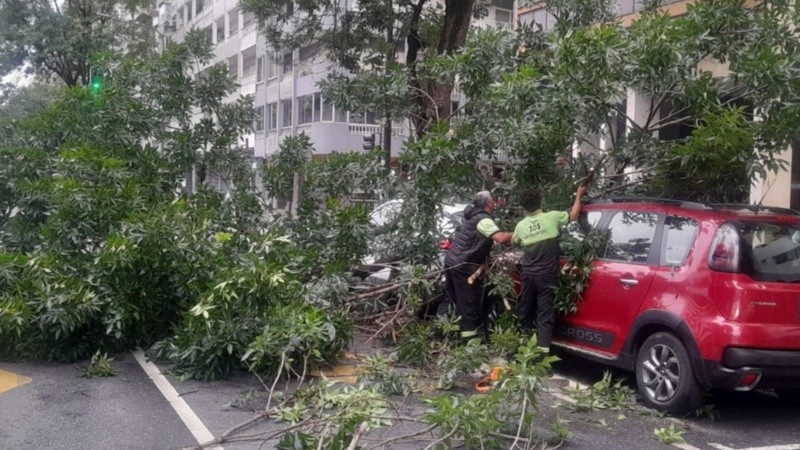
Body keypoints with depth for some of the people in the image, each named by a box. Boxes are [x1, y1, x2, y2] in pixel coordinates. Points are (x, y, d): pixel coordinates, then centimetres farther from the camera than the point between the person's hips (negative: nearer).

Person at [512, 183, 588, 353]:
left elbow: (513, 242, 21)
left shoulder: (521, 225, 1)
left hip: (528, 275, 3)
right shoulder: (552, 217, -10)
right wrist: (579, 195, 14)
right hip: (546, 276, -3)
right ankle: (542, 350, -10)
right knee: (544, 314, -3)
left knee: (526, 312, 17)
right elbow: (573, 215, 2)